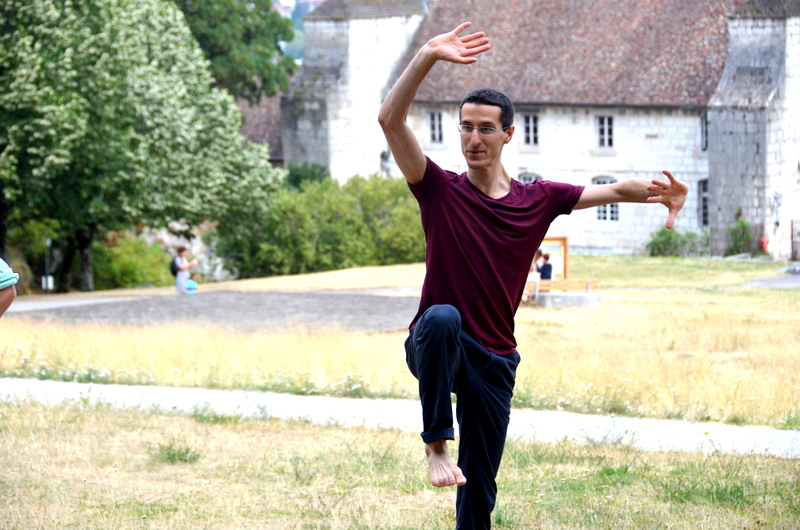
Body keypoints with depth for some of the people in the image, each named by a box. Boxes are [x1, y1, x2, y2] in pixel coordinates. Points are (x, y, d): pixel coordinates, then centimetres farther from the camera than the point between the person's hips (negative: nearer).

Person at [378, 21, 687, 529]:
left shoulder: (538, 200, 4)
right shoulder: (440, 190, -3)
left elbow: (614, 190, 2)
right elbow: (391, 119, -15)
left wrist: (660, 193, -20)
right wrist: (428, 57, -26)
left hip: (494, 360, 3)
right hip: (436, 347, -2)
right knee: (442, 318, -39)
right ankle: (436, 443, -29)